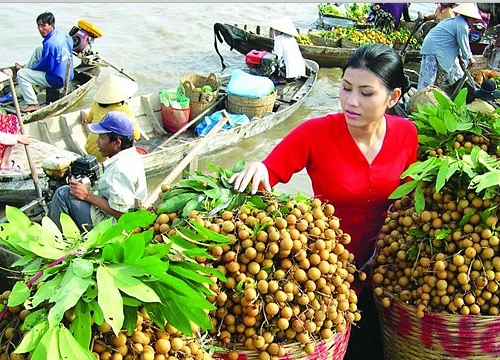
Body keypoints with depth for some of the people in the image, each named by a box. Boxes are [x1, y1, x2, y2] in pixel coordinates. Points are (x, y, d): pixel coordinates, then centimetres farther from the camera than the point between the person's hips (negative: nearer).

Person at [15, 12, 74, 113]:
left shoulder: (50, 43, -26)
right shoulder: (61, 33, 0)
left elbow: (44, 66, -18)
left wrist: (31, 68, 4)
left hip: (56, 80, -9)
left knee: (21, 74, -4)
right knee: (38, 49, 20)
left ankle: (33, 104, -4)